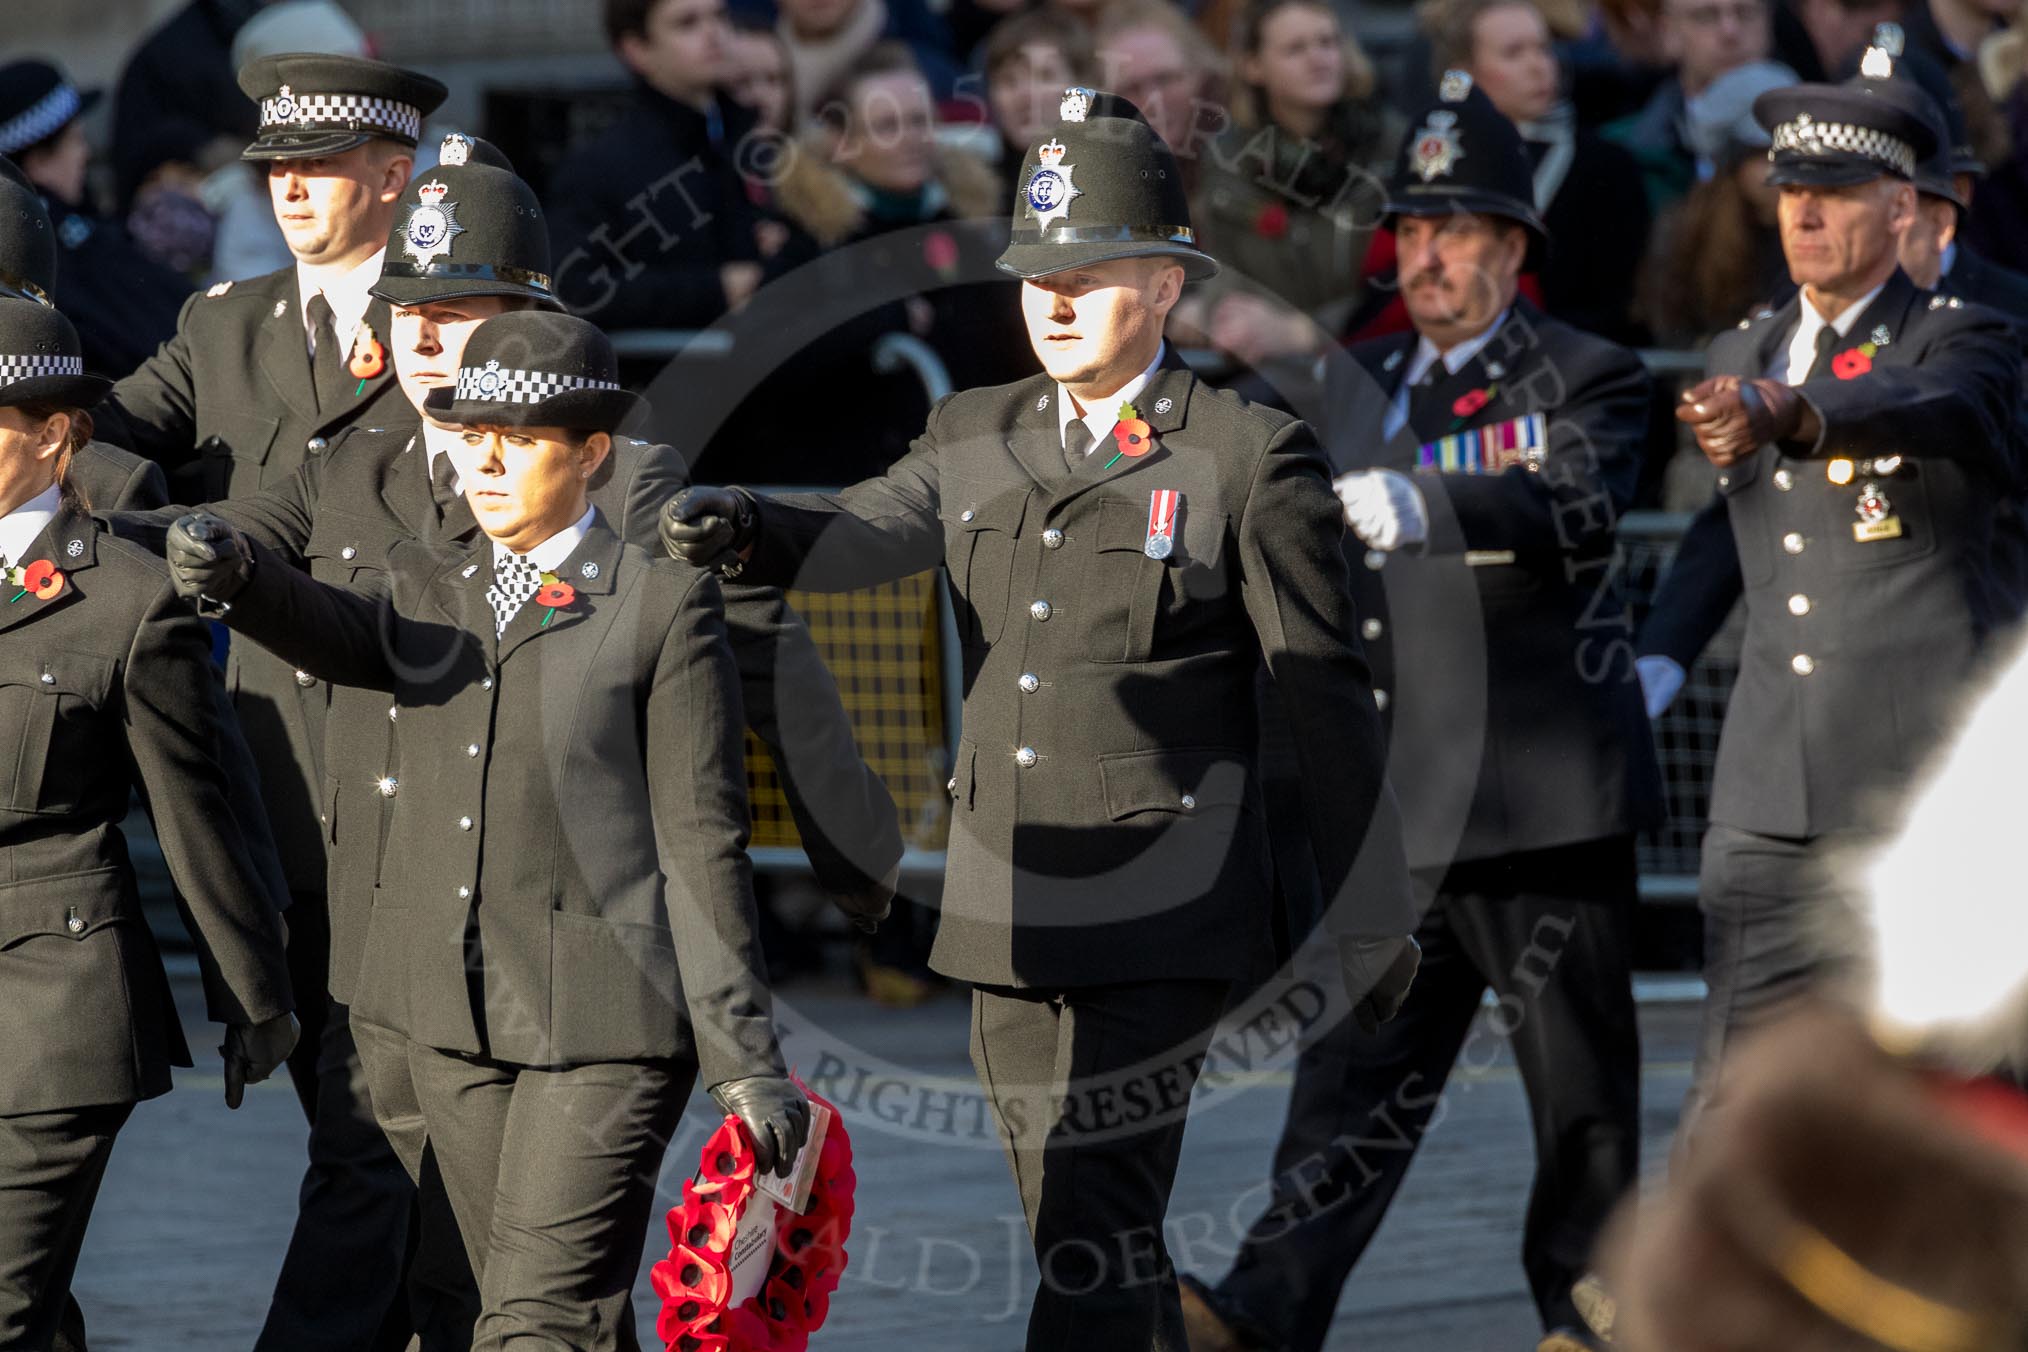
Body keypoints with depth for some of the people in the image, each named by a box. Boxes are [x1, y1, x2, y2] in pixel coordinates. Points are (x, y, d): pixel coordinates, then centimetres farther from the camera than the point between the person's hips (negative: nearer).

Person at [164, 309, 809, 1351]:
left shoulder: (662, 609, -3)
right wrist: (232, 580, -35)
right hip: (452, 1019, 5)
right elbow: (344, 635, -12)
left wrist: (744, 1060, -7)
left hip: (604, 1029, -5)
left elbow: (701, 842, -5)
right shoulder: (426, 586, 12)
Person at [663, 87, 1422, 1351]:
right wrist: (744, 526, -26)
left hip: (1163, 924, -6)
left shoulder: (1250, 459, -4)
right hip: (1010, 918, 6)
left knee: (1095, 1229, -14)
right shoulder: (978, 436, 13)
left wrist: (1373, 916, 0)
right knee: (1086, 1237, 12)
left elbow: (1330, 699, -2)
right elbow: (874, 530, -3)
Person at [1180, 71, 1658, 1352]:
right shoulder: (1363, 388, 16)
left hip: (1546, 798, -5)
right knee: (1358, 1063, -3)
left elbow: (1577, 510, -24)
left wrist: (1422, 507, -39)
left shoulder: (1589, 379, -2)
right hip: (1396, 807, 5)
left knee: (1580, 1078, 3)